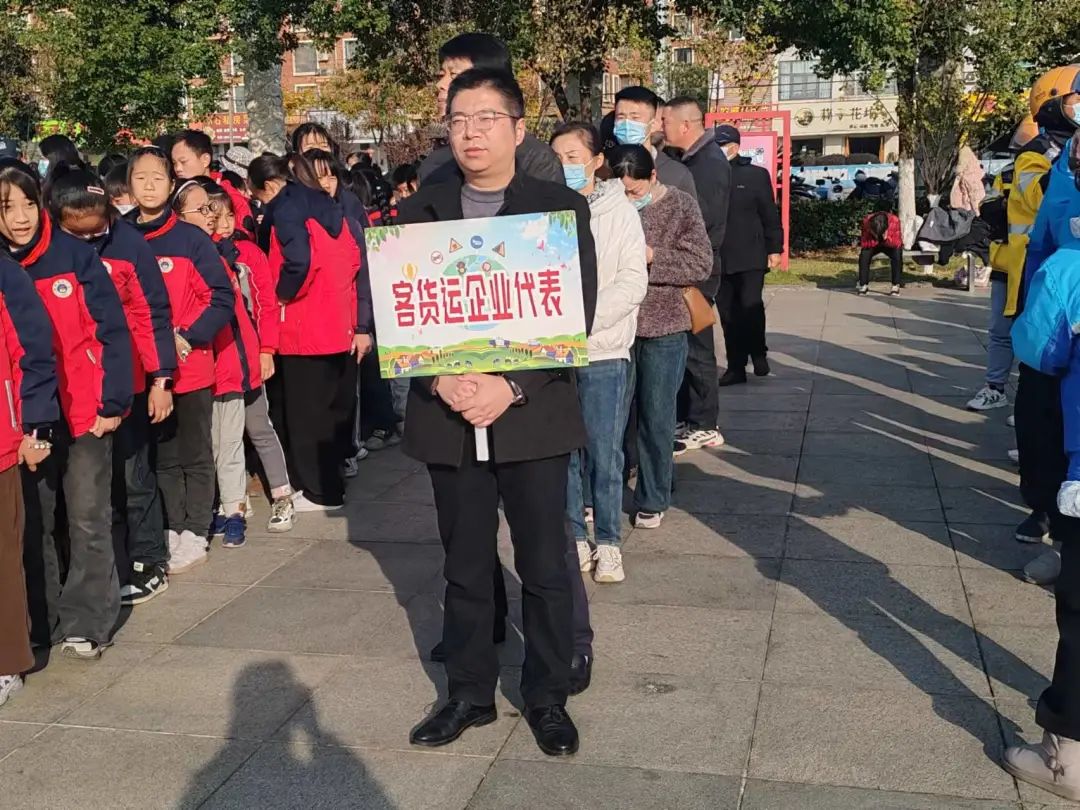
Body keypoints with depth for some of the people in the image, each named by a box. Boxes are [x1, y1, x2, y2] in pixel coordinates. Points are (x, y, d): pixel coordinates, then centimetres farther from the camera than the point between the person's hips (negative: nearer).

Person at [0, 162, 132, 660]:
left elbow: (112, 330, -5)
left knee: (87, 519, 2)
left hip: (85, 411, -2)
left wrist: (113, 402, -9)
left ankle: (85, 623, 12)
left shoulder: (74, 255, -4)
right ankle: (41, 622, 23)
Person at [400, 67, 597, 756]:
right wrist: (441, 382, -14)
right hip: (449, 416, 2)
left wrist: (511, 389, -17)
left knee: (545, 568, 7)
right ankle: (470, 693, 29)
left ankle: (548, 698, 25)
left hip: (534, 415, -2)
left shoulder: (562, 207, 0)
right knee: (465, 567, 13)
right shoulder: (420, 211, 7)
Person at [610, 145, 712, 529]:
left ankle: (652, 500, 20)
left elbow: (701, 263, -8)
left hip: (663, 328, -1)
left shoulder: (681, 206, -3)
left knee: (656, 418, 7)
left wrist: (652, 256, -18)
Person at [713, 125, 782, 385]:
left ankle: (758, 353, 12)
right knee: (727, 314, 6)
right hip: (719, 259, 3)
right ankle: (735, 367, 15)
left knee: (751, 305, -12)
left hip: (750, 256, -2)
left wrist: (774, 248, -3)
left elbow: (770, 215, 2)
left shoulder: (756, 175, 2)